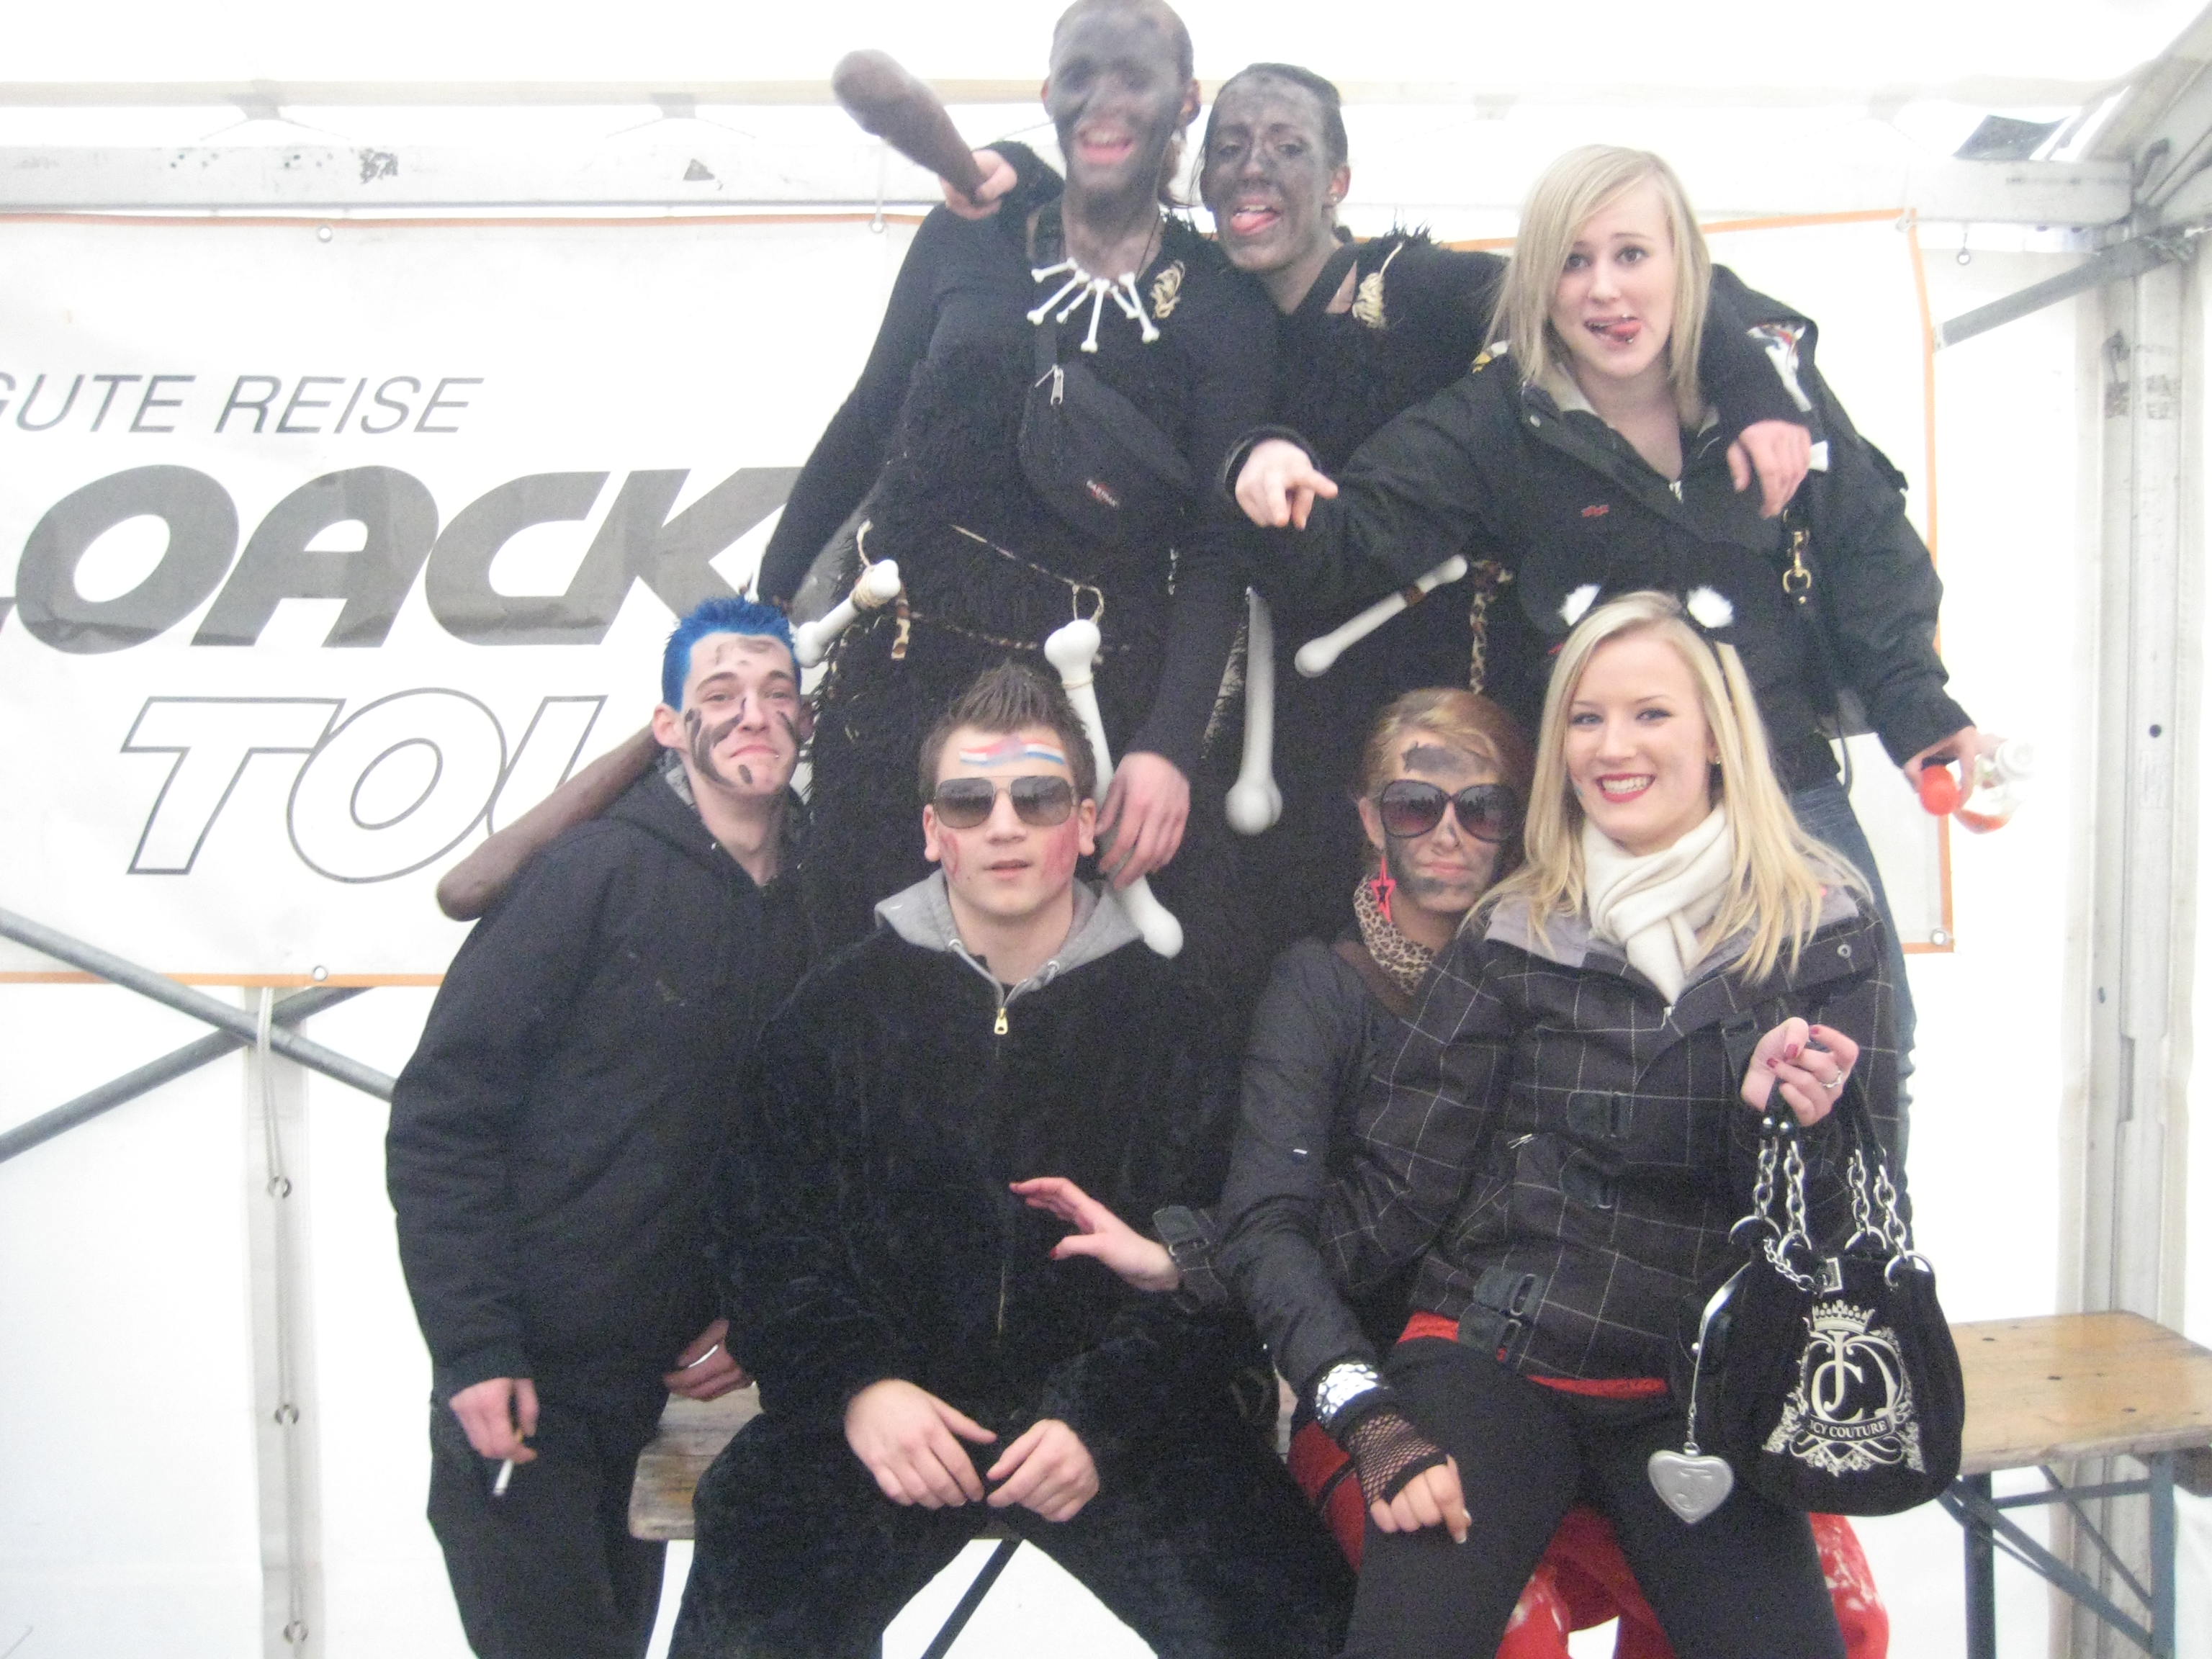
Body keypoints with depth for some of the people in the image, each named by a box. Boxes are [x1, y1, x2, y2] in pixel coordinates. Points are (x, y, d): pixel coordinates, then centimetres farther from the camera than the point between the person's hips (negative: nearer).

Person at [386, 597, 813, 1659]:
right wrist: (474, 1351, -16)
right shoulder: (597, 872, -11)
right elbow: (439, 1119, -13)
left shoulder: (815, 914, 5)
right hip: (521, 1379, -5)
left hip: (663, 1383, 5)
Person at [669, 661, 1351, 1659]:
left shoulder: (1168, 1016, 6)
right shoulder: (836, 1011, 7)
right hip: (895, 1399, 0)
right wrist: (855, 1387, -14)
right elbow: (776, 1249, 3)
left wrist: (1103, 1417, -13)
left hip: (1110, 1409, 1)